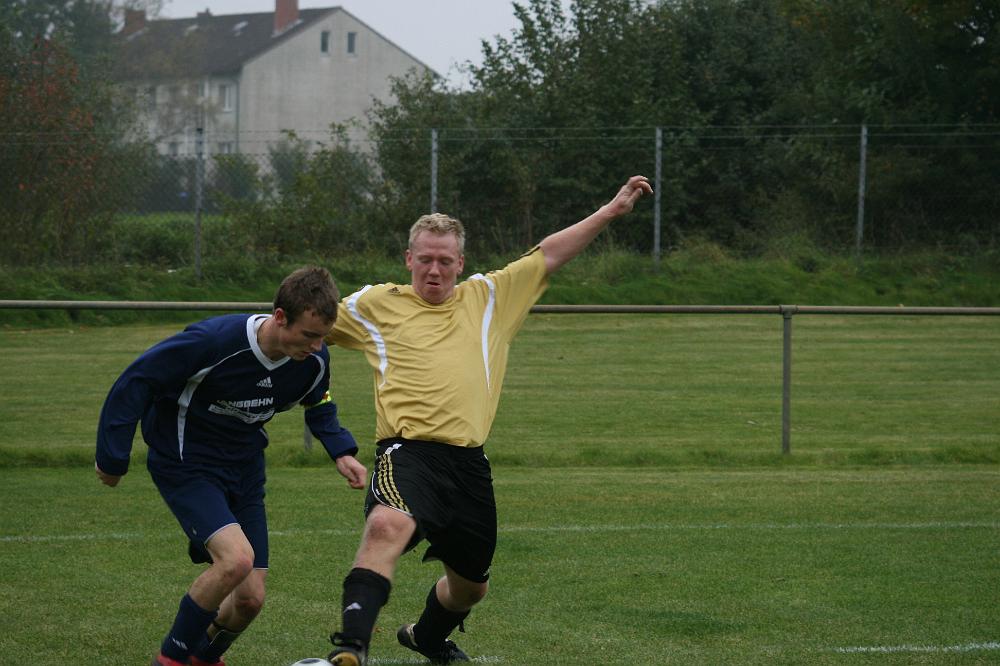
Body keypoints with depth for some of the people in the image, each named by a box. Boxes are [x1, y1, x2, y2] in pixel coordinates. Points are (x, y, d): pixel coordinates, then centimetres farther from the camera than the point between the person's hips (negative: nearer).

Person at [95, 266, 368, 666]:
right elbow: (136, 382, -19)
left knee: (250, 598, 1)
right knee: (236, 558, -29)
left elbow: (318, 405, 14)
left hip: (244, 468, 6)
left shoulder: (314, 360, -11)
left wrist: (341, 452, -3)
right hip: (185, 463, -6)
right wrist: (112, 457, -14)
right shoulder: (214, 342, -30)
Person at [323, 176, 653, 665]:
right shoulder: (376, 304, 10)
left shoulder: (487, 297, 16)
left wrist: (611, 211, 17)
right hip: (408, 452, -4)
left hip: (469, 461, 5)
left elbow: (548, 254, 17)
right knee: (388, 526, -37)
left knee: (471, 583, 18)